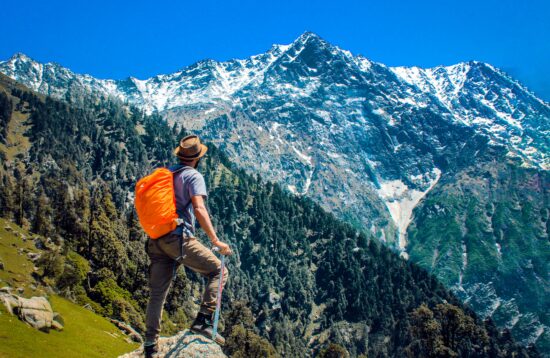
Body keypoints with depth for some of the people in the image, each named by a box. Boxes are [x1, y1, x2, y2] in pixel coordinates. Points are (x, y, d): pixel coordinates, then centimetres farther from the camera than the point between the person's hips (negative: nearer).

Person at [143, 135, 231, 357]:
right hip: (179, 238, -7)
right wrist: (215, 241, -20)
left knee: (157, 293, 11)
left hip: (156, 240, 7)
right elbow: (199, 208, -17)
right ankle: (203, 320, -8)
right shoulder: (193, 176, -3)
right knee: (218, 271, 4)